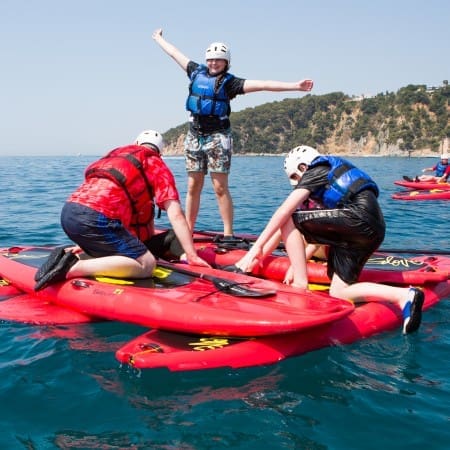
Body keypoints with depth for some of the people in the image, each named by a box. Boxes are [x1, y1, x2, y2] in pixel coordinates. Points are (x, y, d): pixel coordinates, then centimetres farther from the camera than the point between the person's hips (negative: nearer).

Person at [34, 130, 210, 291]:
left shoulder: (115, 154, 31)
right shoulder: (157, 165, 13)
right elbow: (176, 215, 2)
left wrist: (86, 242, 47)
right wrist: (192, 255, 3)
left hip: (68, 212, 8)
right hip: (95, 218, -8)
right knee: (146, 264, -8)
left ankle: (67, 255, 6)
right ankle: (74, 267, -19)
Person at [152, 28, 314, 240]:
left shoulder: (229, 82, -2)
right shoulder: (197, 72, 10)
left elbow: (262, 85, -11)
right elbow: (175, 53, 25)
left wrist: (295, 85, -19)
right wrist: (159, 38, 40)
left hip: (217, 137, -4)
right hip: (194, 136, 4)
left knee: (220, 187, -7)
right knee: (193, 186, 6)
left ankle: (228, 234, -4)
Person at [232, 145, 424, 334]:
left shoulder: (315, 172, 8)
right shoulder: (332, 178, 34)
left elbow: (283, 212, -4)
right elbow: (319, 230, 29)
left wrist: (256, 249, -5)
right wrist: (297, 264, 25)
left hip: (359, 218, -9)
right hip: (372, 232, 9)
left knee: (288, 220, -4)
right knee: (338, 293, 7)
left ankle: (300, 284, -7)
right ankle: (404, 295, -7)